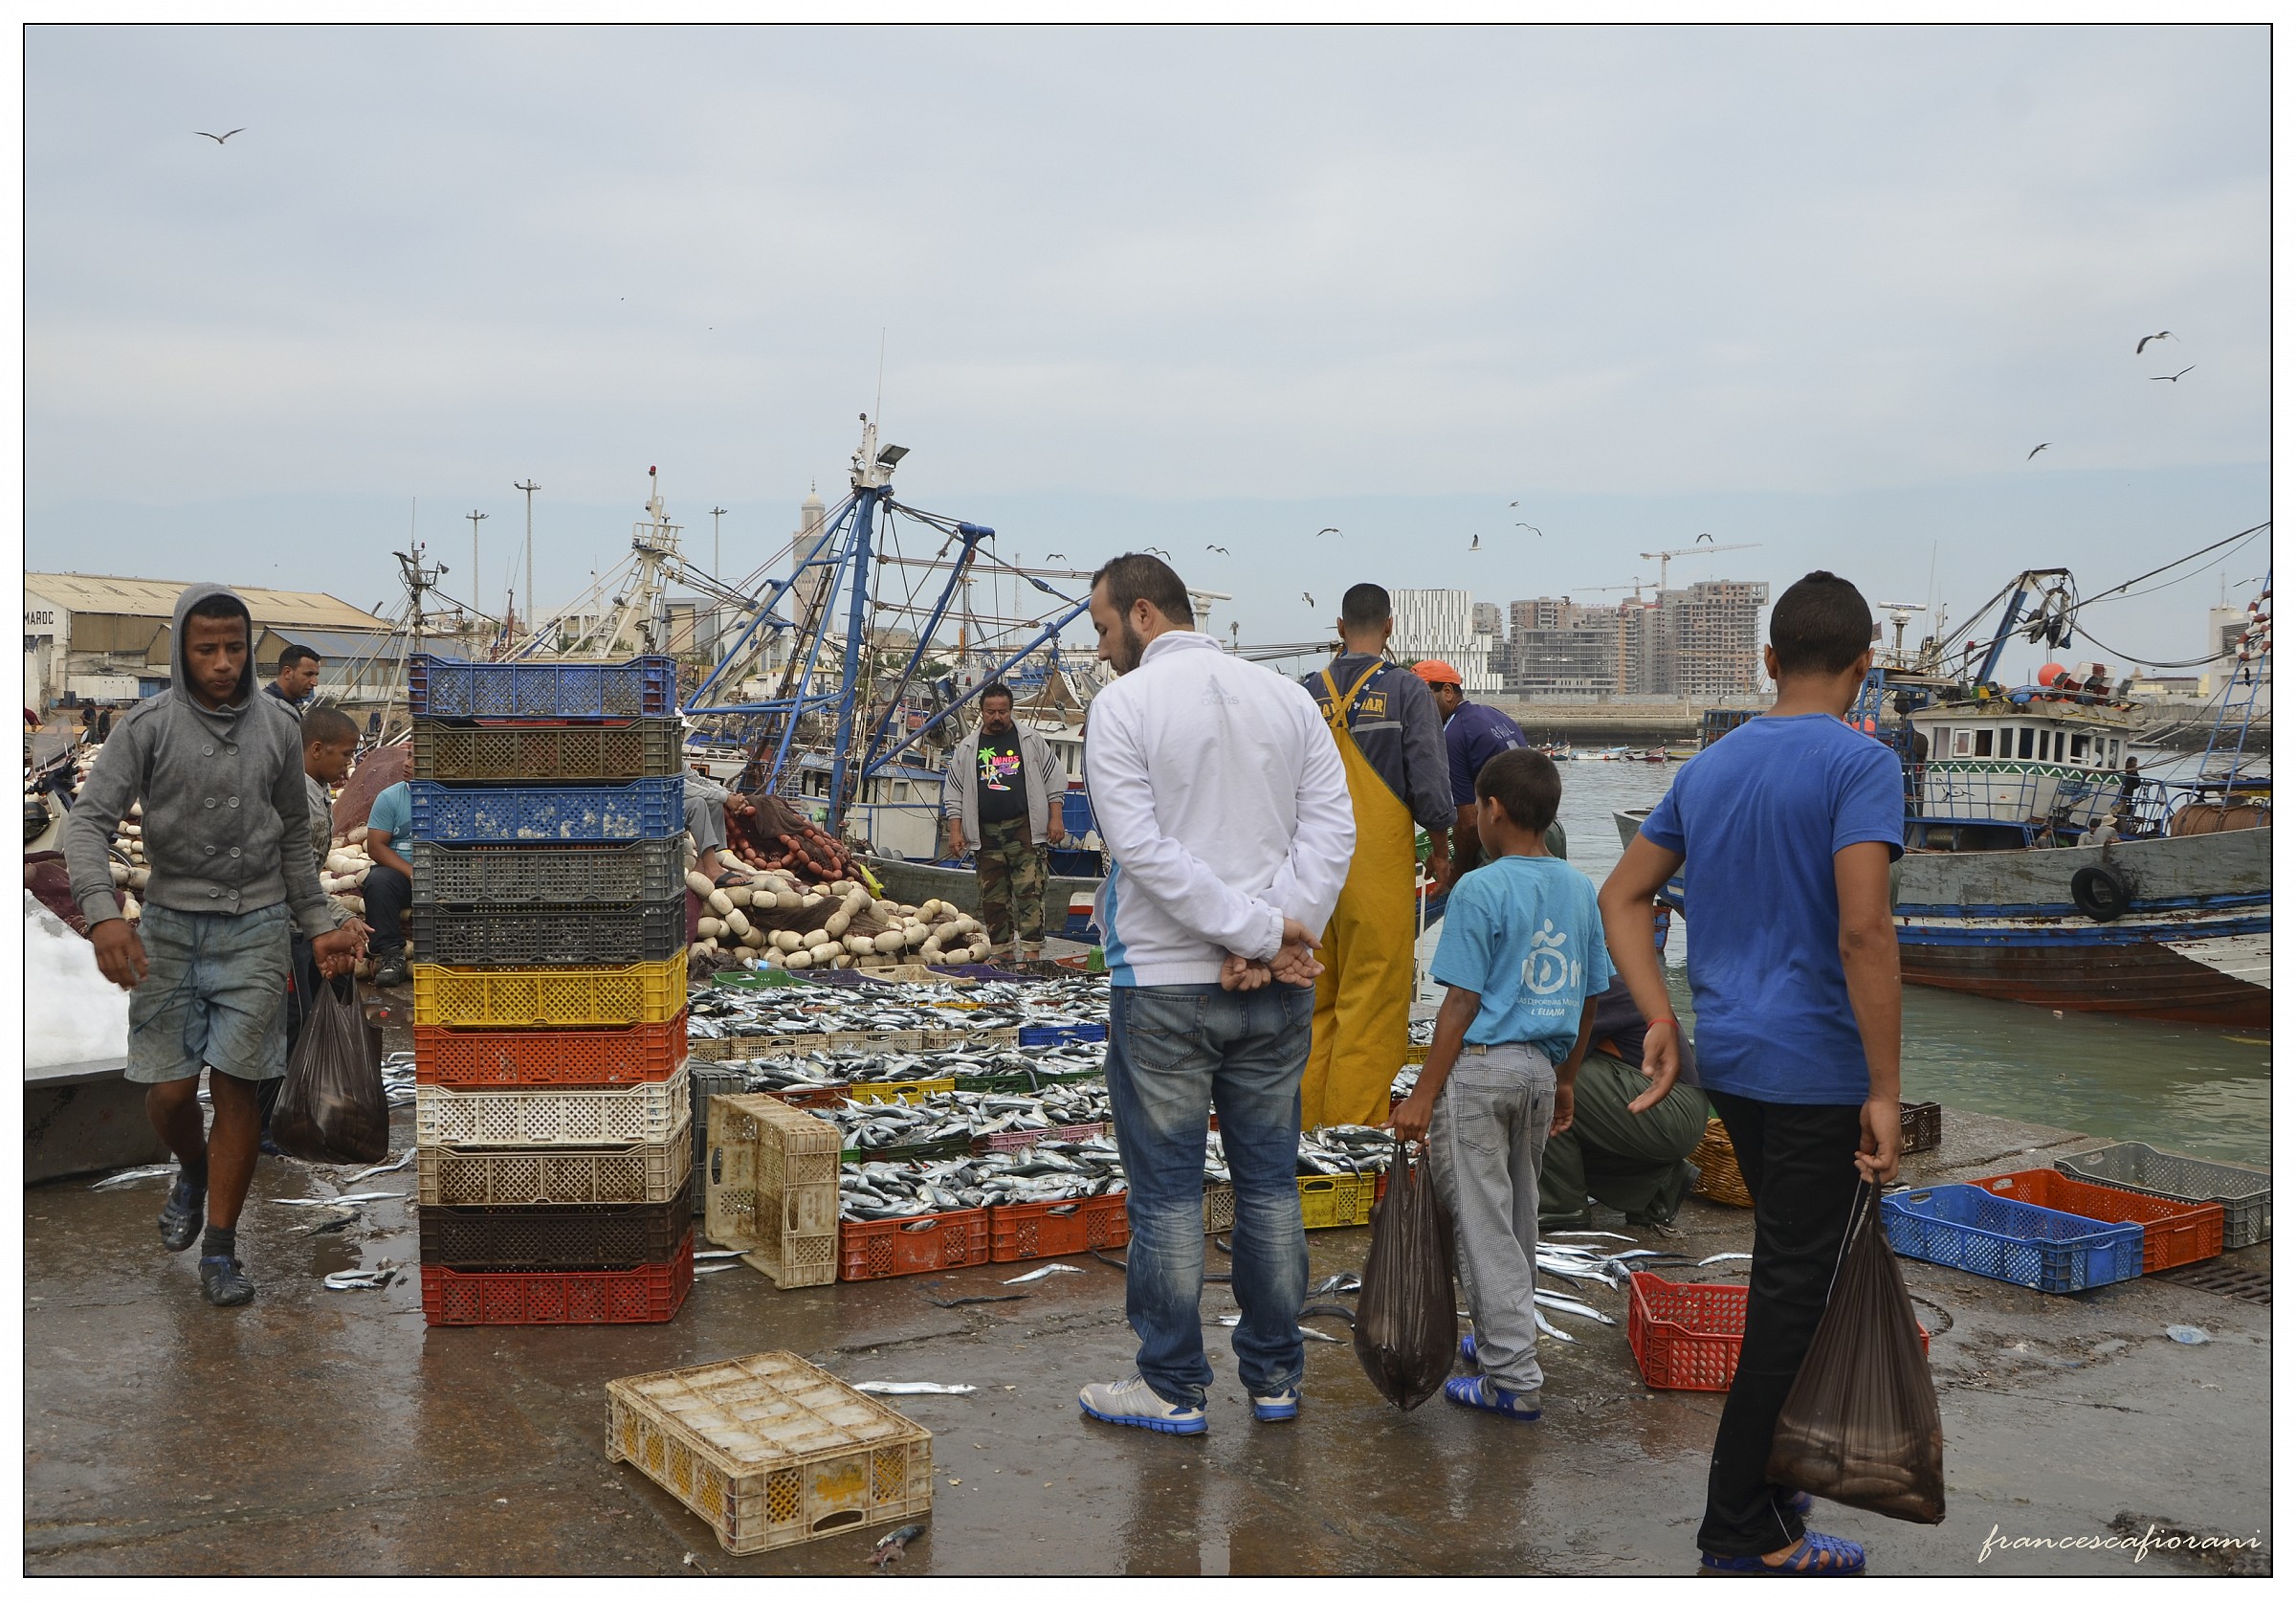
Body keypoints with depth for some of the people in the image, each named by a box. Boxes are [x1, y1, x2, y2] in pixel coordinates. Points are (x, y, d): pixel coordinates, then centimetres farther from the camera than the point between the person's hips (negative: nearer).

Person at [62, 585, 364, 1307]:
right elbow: (90, 820, -10)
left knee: (236, 1087, 0)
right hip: (170, 926, -1)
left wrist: (320, 924, 10)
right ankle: (194, 1171, 35)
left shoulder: (277, 730, 4)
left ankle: (221, 1247, 12)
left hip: (255, 929, 1)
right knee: (169, 1091, 0)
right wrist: (103, 912, -26)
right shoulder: (148, 726, -4)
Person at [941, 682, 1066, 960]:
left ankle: (1032, 952, -13)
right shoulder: (967, 747, 11)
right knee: (992, 896, 4)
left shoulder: (1031, 741, 8)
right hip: (986, 834, 3)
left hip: (1025, 830, -2)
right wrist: (955, 831, 3)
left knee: (1029, 891, -10)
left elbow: (1054, 780, 9)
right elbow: (953, 793, 12)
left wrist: (1055, 819, 1)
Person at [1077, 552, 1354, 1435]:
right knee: (1270, 1182, 14)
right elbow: (1331, 826, -2)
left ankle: (1172, 1387, 14)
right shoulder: (1289, 697, 7)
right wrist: (1272, 941, -10)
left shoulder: (1123, 705, -7)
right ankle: (1274, 1376, 23)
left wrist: (1259, 931, -16)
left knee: (1167, 1190, 5)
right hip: (1278, 994, 5)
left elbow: (1142, 847, -16)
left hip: (1164, 984, -5)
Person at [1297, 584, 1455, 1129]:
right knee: (1374, 999, 0)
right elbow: (1429, 780, -7)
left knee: (1317, 1000, 12)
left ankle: (1312, 1120, 18)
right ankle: (1358, 1120, 2)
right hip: (1381, 860, -4)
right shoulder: (1406, 689, -5)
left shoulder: (1308, 692, 6)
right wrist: (1440, 847, 8)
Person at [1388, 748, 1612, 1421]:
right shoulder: (1580, 890, 6)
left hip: (1480, 1068, -7)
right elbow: (1587, 1000, 11)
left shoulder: (1480, 891, -14)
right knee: (1518, 1214, 20)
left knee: (1483, 1224, 0)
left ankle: (1513, 1379, 2)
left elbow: (1462, 1002, -16)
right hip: (1542, 1068, 7)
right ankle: (1502, 1340, 33)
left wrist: (1424, 1095, -11)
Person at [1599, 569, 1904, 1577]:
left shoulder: (1707, 767, 10)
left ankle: (1775, 1473, 33)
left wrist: (1660, 1019, 6)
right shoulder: (1861, 764, -13)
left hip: (1727, 1062, 7)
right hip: (1817, 1072, -7)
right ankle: (1740, 1526, 10)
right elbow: (1863, 931, -23)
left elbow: (1622, 897, 11)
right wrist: (1883, 1092, -20)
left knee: (1787, 1273, 22)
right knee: (1791, 1290, 2)